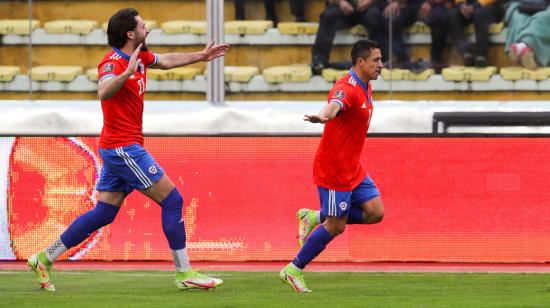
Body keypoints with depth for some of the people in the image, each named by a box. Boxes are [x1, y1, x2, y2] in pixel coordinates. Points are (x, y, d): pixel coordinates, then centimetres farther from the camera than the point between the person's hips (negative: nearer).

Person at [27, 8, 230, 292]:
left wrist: (201, 56, 32)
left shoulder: (139, 56, 10)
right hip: (123, 148, -10)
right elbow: (103, 92, -39)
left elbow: (166, 61, 30)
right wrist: (128, 72, -49)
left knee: (103, 214, 11)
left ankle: (45, 258, 12)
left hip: (120, 149, 10)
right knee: (172, 200, -6)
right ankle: (185, 274, -3)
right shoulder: (113, 63, -18)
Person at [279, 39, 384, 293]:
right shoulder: (346, 89, -22)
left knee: (375, 212, 0)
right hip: (333, 169, -9)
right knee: (336, 226, -4)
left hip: (352, 168, 9)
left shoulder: (365, 87, 9)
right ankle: (293, 270, 10)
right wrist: (323, 116, -65)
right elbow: (335, 105, -46)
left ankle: (314, 217, 14)